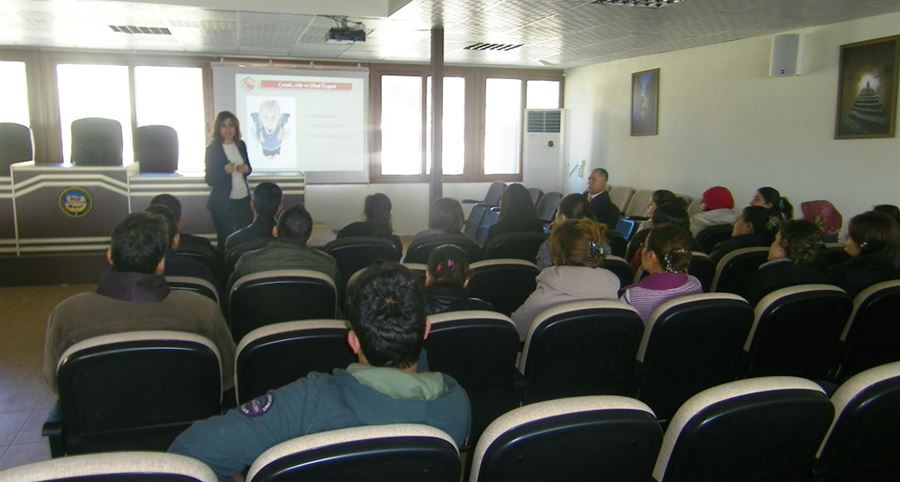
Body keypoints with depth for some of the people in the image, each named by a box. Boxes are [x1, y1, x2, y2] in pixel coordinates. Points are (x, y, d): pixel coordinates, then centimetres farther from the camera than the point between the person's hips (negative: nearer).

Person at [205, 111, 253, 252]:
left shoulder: (241, 145, 5)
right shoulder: (212, 149, -9)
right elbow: (209, 179, -8)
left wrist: (246, 169, -6)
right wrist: (225, 170, -26)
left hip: (244, 198, 4)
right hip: (223, 202, -4)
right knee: (225, 239, 4)